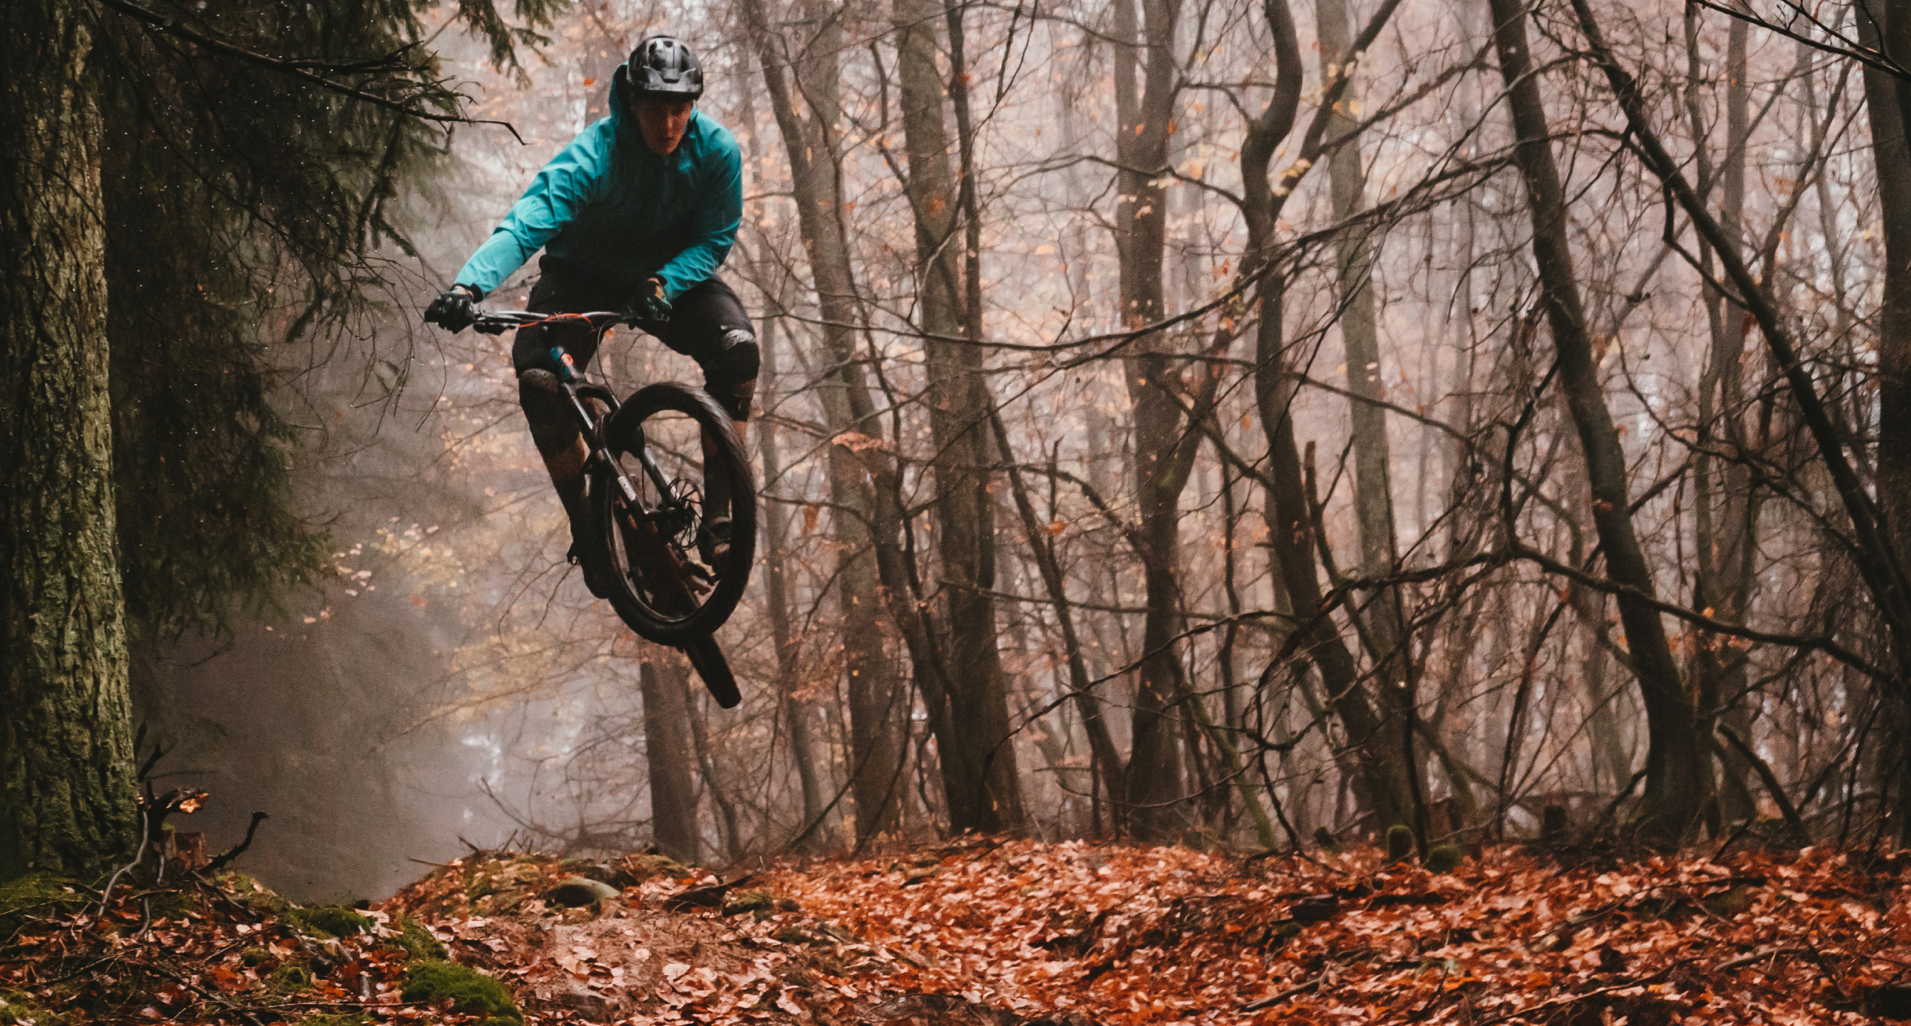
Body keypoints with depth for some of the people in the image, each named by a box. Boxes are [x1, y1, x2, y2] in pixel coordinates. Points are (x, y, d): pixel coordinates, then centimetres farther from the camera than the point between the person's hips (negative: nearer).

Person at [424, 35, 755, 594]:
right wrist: (468, 285, -57)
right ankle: (586, 528, -8)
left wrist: (662, 284, -32)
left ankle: (718, 511, -15)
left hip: (673, 276, 2)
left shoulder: (716, 150, -20)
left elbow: (714, 239, -12)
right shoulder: (592, 156, -29)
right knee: (539, 381, -28)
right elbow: (524, 226, -39)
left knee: (737, 348, -28)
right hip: (583, 275, -2)